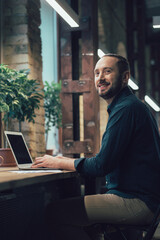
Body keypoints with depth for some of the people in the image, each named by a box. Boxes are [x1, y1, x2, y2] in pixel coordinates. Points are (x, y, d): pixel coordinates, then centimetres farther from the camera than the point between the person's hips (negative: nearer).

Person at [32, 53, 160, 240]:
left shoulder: (126, 109, -15)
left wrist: (60, 163, -5)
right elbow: (110, 160, 22)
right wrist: (68, 160, 14)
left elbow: (102, 165, -19)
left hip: (137, 202, -11)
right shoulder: (131, 106, 21)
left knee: (58, 211, -17)